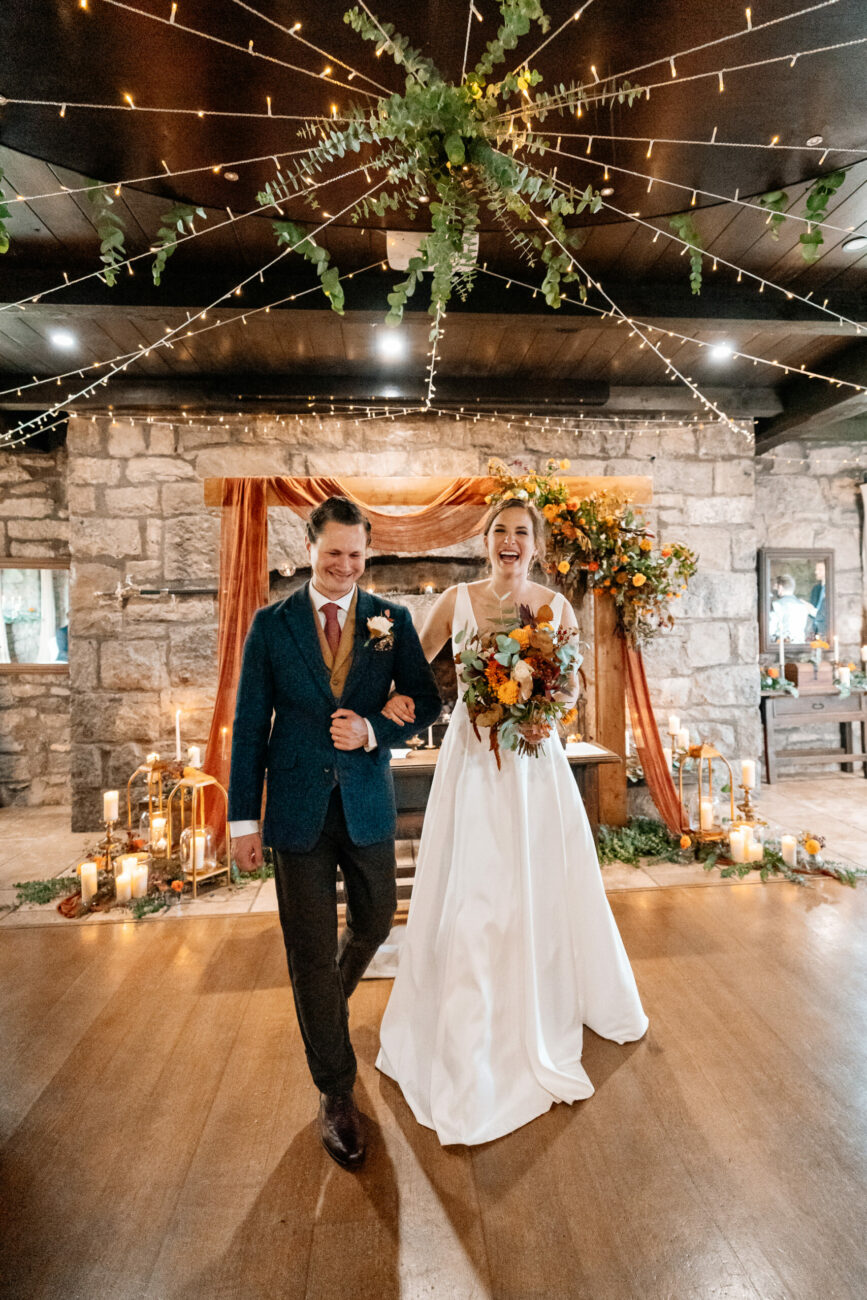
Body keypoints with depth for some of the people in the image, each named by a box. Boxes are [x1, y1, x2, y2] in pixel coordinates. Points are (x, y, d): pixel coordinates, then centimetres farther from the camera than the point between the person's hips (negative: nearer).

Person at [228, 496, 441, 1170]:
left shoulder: (393, 621, -2)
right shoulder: (271, 624, -3)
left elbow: (426, 702, 1)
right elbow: (250, 726, -2)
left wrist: (374, 730, -18)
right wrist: (244, 819, -2)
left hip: (368, 803, 2)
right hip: (298, 810, -2)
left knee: (375, 921, 21)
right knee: (311, 952, 9)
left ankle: (330, 1002, 56)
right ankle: (336, 1092, 31)